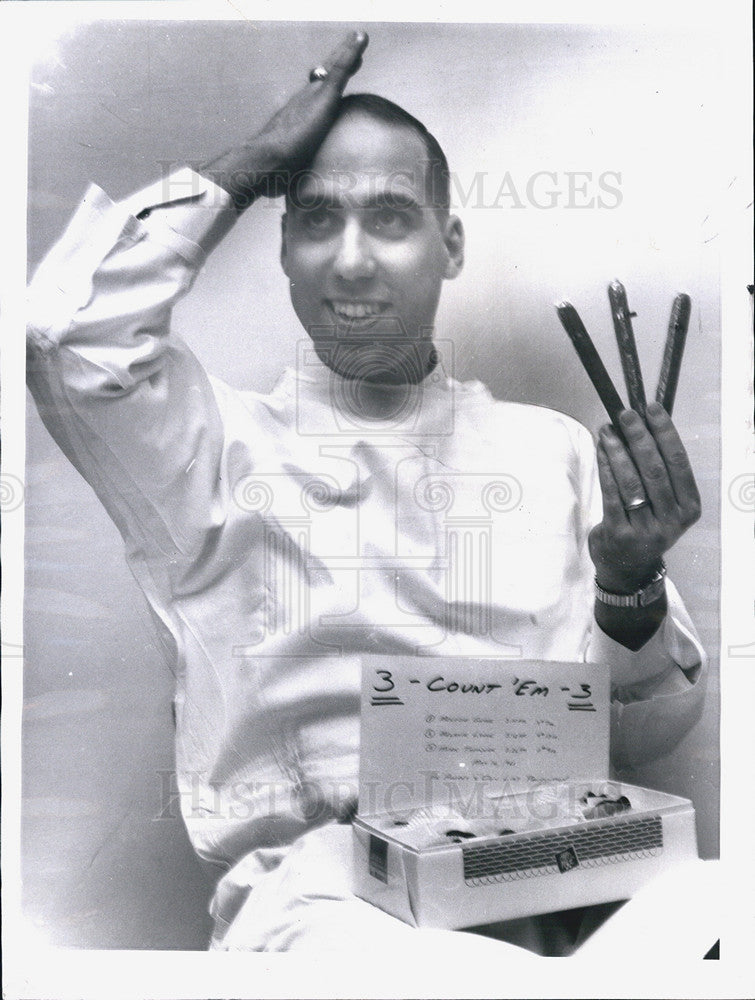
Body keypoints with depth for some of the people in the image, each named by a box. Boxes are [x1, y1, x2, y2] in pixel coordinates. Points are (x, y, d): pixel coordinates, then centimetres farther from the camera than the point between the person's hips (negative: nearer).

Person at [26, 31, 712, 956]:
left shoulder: (554, 450, 11)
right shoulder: (225, 447, 4)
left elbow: (640, 736, 11)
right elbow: (69, 332, -17)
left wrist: (631, 588, -12)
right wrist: (249, 167, -2)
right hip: (319, 888, -3)